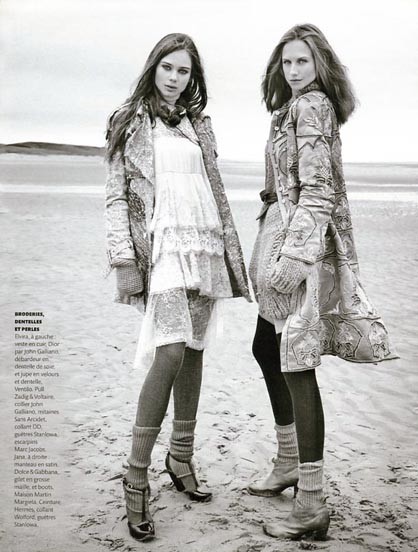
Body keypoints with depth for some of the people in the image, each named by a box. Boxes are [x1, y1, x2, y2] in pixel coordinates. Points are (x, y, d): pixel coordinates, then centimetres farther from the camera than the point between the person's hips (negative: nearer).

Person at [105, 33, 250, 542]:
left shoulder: (198, 124, 17)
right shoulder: (130, 121, 6)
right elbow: (116, 196, 0)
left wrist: (232, 252, 13)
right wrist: (124, 260, -10)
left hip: (205, 246, 5)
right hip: (162, 246, -5)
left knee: (194, 351, 6)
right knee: (171, 353, -19)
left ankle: (181, 458, 21)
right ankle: (136, 476, -9)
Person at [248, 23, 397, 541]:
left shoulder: (311, 105, -9)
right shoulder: (298, 107, 20)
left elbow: (316, 190, -19)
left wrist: (294, 256, -25)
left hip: (303, 243, -10)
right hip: (284, 236, 10)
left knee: (296, 363, -11)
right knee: (267, 350, 18)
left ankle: (311, 504, -5)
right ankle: (289, 463, 32)